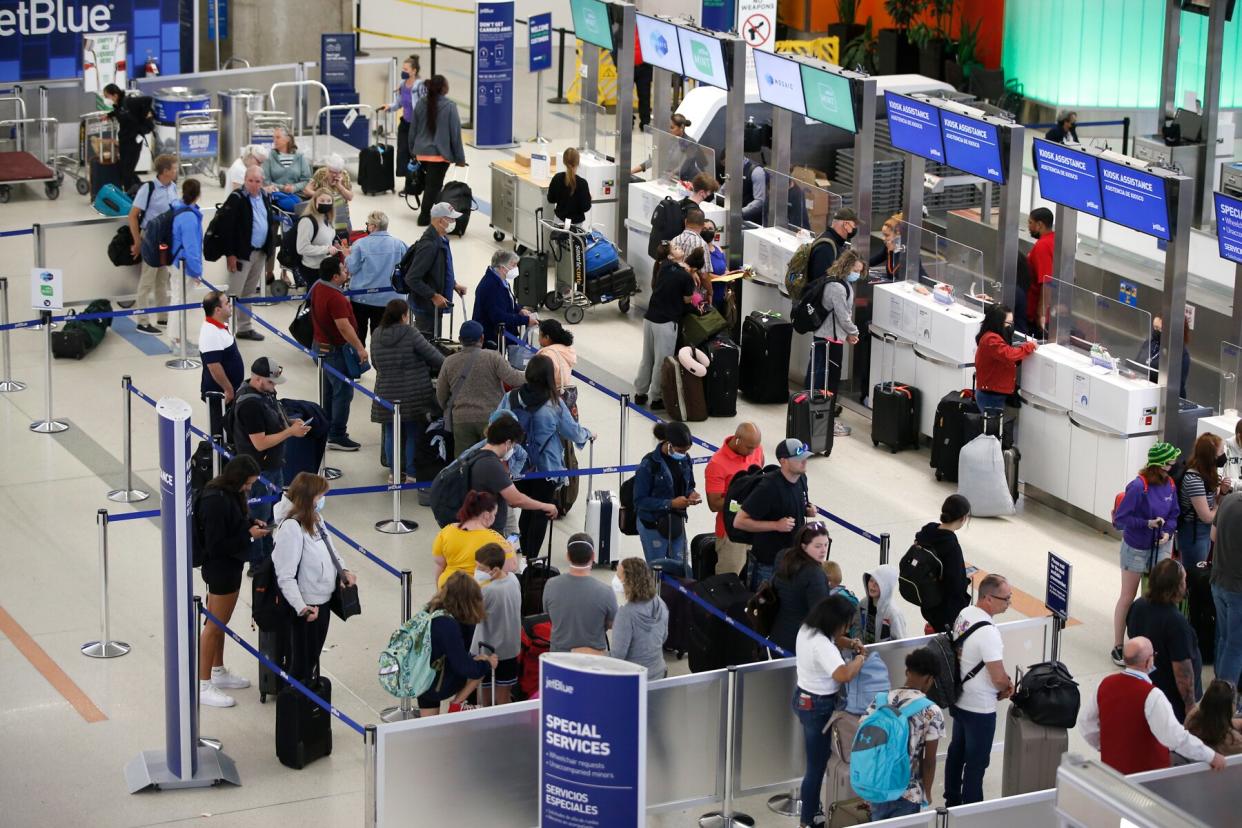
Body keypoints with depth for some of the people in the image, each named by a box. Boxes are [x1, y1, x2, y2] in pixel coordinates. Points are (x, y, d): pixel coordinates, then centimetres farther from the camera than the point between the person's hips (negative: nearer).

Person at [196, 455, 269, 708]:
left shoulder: (229, 492, 0)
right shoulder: (216, 501, -30)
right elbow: (216, 545, -28)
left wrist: (251, 523, -1)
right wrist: (249, 534, -22)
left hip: (229, 566, 10)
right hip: (221, 568, -10)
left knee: (219, 623, 23)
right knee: (215, 626, 1)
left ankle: (218, 672, 38)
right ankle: (203, 685, 11)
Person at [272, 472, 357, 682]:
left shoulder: (316, 519, 3)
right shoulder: (291, 527, -24)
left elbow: (329, 549, 20)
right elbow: (286, 577, -27)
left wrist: (344, 570, 3)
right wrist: (301, 607, -34)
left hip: (323, 601, 9)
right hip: (307, 606, -9)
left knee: (314, 657, 23)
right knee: (301, 664, 4)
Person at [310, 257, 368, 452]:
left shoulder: (318, 287, 3)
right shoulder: (335, 297, -28)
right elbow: (344, 327, -30)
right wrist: (360, 348, -24)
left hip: (323, 345, 10)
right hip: (336, 350, -10)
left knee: (330, 389, 21)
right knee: (344, 392, -3)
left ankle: (328, 428, 32)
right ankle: (337, 436, -1)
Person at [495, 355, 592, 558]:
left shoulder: (510, 398, -8)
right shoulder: (554, 404, -14)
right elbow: (573, 432, -2)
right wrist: (588, 435, 19)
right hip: (546, 466, -3)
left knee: (526, 510, 18)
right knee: (541, 512, 7)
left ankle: (525, 554, 25)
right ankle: (531, 558, 7)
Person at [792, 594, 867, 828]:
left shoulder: (806, 630, -1)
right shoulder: (822, 645, -31)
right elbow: (843, 674, -44)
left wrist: (848, 644, 3)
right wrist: (860, 657, -25)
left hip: (803, 698, 10)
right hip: (818, 706, -10)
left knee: (820, 757, 24)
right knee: (816, 765, 5)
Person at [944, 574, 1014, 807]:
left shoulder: (964, 614, -2)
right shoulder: (988, 632, -30)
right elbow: (999, 678, -27)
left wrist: (1003, 682, 5)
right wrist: (1007, 687, -4)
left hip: (959, 700, 9)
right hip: (980, 708, -9)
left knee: (957, 751, 22)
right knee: (976, 761, 6)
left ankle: (952, 800, 36)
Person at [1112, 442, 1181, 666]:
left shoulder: (1170, 485, -5)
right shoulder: (1138, 486, -23)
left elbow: (1173, 515, 6)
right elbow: (1119, 520, -19)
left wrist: (1167, 532, -13)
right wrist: (1147, 523, -25)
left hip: (1160, 548, 5)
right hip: (1136, 549, -5)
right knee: (1127, 599, 7)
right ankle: (1118, 647, 17)